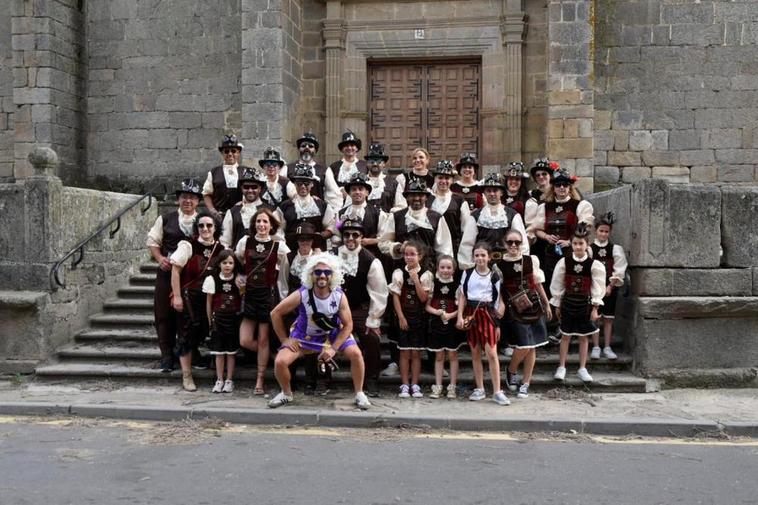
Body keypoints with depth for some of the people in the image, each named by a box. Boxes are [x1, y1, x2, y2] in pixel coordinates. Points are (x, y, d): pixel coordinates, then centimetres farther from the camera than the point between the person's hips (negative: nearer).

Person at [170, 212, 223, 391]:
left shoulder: (221, 249, 2)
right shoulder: (188, 245, -11)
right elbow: (175, 271, -10)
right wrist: (177, 296, -14)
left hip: (209, 298, 5)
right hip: (189, 296, -5)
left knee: (202, 332, 6)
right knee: (187, 333, -3)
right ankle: (187, 376, 4)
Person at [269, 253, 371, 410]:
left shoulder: (339, 296, -24)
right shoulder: (301, 295, -28)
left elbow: (348, 325, -13)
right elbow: (275, 313, -18)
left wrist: (333, 348, -21)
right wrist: (285, 339, -14)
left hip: (333, 334, 1)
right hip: (304, 335, -1)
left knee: (356, 354, -19)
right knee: (280, 362, -17)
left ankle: (360, 394, 3)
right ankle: (286, 394, 13)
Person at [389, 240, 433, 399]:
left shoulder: (425, 274, -3)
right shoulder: (399, 273, -2)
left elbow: (424, 298, -9)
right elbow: (396, 297, -2)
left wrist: (416, 280, -16)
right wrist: (401, 317, -7)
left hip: (419, 317, 0)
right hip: (404, 316, 0)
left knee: (416, 353, 5)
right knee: (404, 352, 3)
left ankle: (414, 385, 12)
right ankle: (405, 385, 10)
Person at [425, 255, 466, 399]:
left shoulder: (457, 285, -4)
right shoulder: (433, 284, -1)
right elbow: (427, 306, 0)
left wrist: (451, 315, -18)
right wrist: (438, 312, -15)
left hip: (453, 324, -1)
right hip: (437, 324, 1)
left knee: (452, 355, 5)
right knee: (439, 356, 8)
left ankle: (452, 387, 12)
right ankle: (438, 387, 14)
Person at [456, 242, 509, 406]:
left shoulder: (494, 276, 1)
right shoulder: (468, 273, 5)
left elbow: (499, 299, 3)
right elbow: (462, 296, 7)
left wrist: (498, 323, -1)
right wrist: (460, 316, -2)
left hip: (487, 314, -2)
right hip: (471, 314, 2)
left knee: (492, 353, -8)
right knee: (475, 353, 8)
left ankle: (497, 392, -3)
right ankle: (479, 389, 18)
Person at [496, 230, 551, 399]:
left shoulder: (531, 260, 3)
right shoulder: (499, 265, -4)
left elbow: (538, 284, 13)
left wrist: (546, 304, 17)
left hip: (534, 308, 3)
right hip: (514, 311, -3)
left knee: (531, 347, 5)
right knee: (523, 346, -10)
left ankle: (525, 383, 17)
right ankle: (510, 371, 21)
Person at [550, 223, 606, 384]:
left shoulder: (594, 265, -9)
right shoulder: (564, 262, -7)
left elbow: (597, 289, -3)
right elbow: (557, 285, 1)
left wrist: (595, 308, -4)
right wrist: (557, 305, 4)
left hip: (585, 304, 0)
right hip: (568, 303, 0)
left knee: (583, 337, 9)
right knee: (566, 336, 6)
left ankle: (582, 369, 19)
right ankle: (561, 367, 16)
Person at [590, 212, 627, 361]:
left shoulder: (615, 249, 0)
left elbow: (619, 271, -2)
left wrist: (610, 286, -8)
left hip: (610, 287, 1)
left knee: (608, 318, 6)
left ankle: (607, 347, 13)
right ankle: (596, 347, 9)